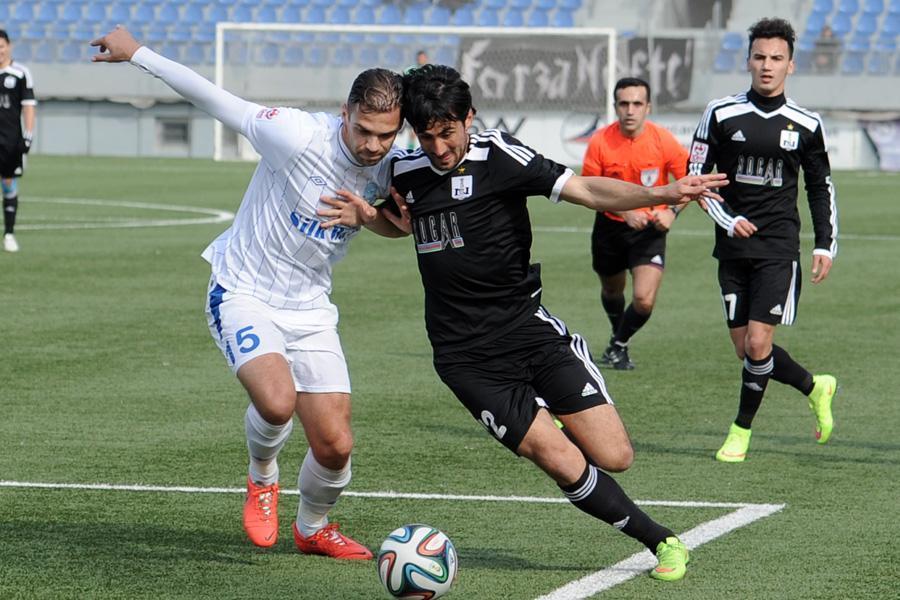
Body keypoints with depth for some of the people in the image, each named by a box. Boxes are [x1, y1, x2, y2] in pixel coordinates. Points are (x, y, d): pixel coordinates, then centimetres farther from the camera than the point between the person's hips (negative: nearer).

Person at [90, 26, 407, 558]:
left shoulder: (394, 169, -8)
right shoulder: (299, 136, -24)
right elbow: (215, 99, -15)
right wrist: (137, 54, -11)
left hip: (310, 309, 5)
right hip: (244, 294, -5)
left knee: (335, 446, -3)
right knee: (277, 400, -31)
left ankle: (313, 528, 31)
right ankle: (262, 478, 5)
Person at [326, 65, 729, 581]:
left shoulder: (499, 156, -8)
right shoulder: (404, 174, 4)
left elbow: (588, 191, -18)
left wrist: (662, 194, -34)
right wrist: (368, 214, 5)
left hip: (530, 328, -1)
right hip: (469, 359, 1)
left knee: (613, 456, -7)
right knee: (563, 462, -14)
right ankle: (660, 540, 5)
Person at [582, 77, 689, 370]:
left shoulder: (663, 140, -15)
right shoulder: (600, 142, -15)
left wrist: (672, 211, -19)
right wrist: (625, 211, -20)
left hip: (650, 228, -1)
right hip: (610, 226, 1)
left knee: (644, 300, -16)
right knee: (612, 291, 21)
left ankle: (618, 346, 12)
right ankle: (619, 337, 51)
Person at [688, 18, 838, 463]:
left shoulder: (806, 125, 3)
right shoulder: (721, 114, 0)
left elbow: (821, 188, 14)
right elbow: (696, 176, 3)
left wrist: (826, 245, 7)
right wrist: (728, 220, -10)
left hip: (778, 247, -2)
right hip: (733, 247, 2)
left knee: (758, 343, -12)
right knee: (745, 349, 2)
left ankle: (741, 430, 6)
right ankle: (815, 387, 27)